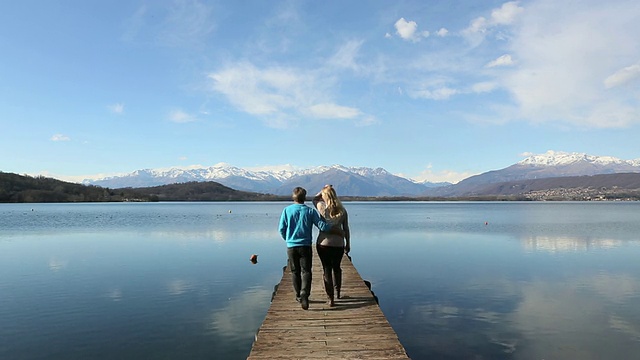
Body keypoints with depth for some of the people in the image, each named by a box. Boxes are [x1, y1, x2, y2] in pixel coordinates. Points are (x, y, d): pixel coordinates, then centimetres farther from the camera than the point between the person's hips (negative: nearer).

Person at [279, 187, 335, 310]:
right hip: (305, 246, -1)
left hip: (291, 246, 1)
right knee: (306, 271, 2)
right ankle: (304, 294, -18)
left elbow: (281, 229, -1)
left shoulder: (287, 210, -2)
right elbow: (322, 226, -9)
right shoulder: (310, 211, -5)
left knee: (295, 272, 14)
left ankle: (299, 295, 24)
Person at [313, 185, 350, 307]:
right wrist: (348, 244, 12)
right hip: (338, 244, 3)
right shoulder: (342, 210, -3)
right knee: (336, 267, 21)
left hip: (323, 243, -3)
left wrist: (324, 190, 5)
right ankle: (337, 292, 36)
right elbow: (346, 229, 3)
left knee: (327, 269, 5)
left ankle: (331, 298, 4)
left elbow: (315, 199, 12)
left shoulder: (323, 208, -11)